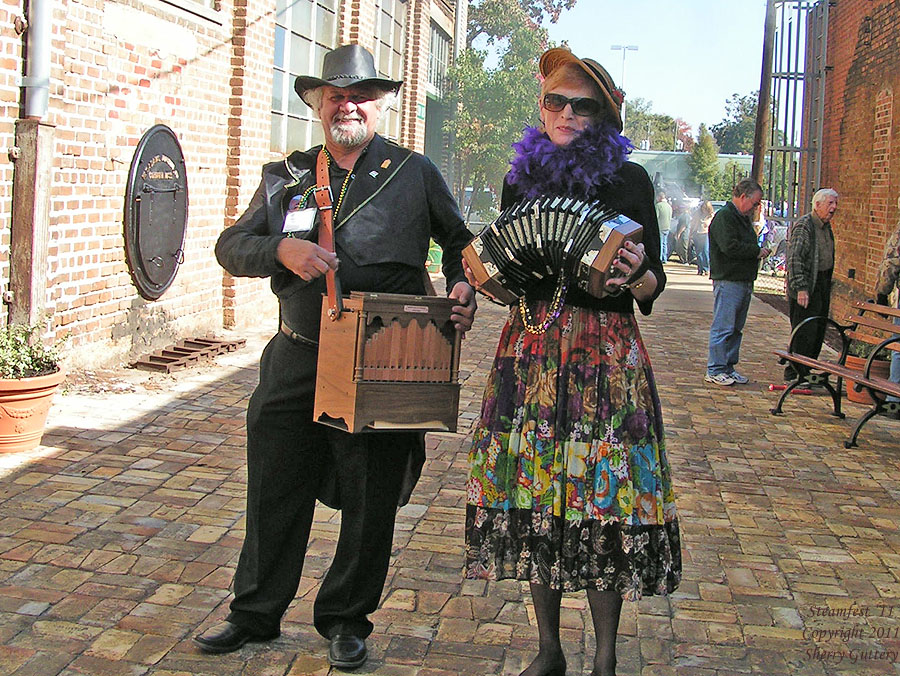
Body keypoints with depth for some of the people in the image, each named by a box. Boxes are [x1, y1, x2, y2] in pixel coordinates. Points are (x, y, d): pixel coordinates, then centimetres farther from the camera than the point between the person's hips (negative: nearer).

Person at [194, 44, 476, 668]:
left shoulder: (416, 174, 5)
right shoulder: (285, 177, 10)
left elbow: (459, 240, 16)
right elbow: (231, 246, 7)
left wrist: (462, 285, -4)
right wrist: (282, 249, -12)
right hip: (297, 359, 2)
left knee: (371, 499, 6)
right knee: (275, 492, 9)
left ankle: (346, 618, 26)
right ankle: (255, 613, 27)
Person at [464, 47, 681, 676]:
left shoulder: (628, 180, 1)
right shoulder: (522, 176, 10)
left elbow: (653, 282, 2)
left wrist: (637, 276, -20)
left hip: (606, 354, -3)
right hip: (532, 351, 3)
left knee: (604, 494, -4)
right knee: (533, 490, 6)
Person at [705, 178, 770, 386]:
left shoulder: (743, 218, 20)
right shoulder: (724, 217, -11)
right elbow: (730, 247, -22)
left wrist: (757, 252, 3)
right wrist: (757, 251, -12)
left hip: (744, 281, 10)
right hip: (728, 281, -10)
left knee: (736, 328, 12)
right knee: (723, 327, -7)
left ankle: (728, 367, 19)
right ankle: (715, 370, -2)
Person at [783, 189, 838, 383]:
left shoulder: (826, 226, 14)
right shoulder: (803, 226, -14)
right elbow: (794, 258, -20)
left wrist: (828, 282, 18)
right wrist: (800, 288, -26)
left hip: (823, 285, 9)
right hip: (806, 287, -9)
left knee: (818, 331, 11)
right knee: (804, 332, -7)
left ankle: (805, 370, 21)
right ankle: (793, 374, 1)